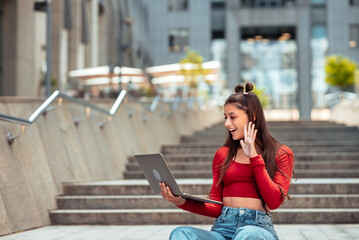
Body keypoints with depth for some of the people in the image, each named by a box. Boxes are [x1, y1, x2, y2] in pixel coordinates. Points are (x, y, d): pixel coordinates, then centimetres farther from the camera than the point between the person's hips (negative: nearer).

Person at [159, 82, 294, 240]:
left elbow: (274, 202, -5)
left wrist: (254, 157, -5)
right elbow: (216, 207, 13)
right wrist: (182, 202, -6)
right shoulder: (222, 154, 19)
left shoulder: (281, 154, 10)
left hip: (258, 227, -3)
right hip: (223, 226, 3)